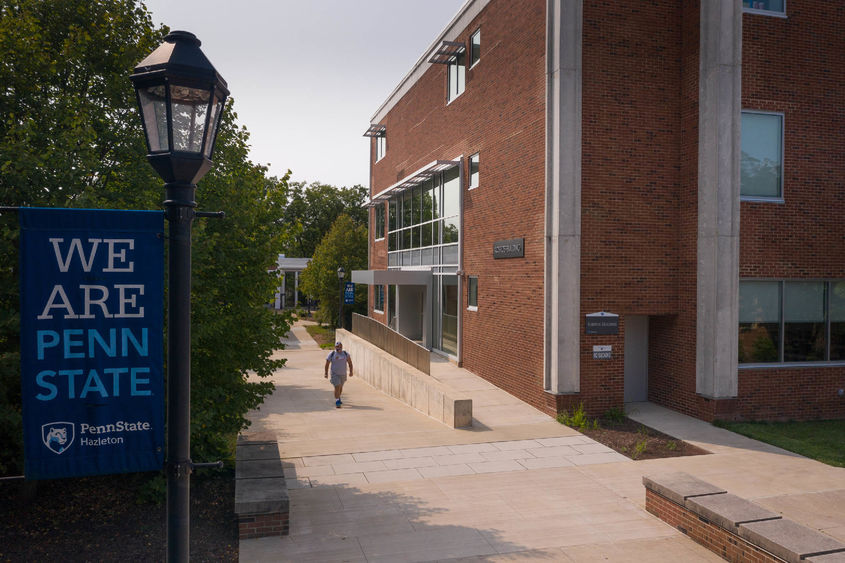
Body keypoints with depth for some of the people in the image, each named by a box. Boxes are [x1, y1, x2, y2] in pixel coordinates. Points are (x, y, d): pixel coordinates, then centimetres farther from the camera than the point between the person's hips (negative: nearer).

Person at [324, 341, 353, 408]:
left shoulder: (346, 354, -3)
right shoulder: (331, 354, -9)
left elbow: (350, 363, 3)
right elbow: (327, 364, -4)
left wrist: (351, 371, -6)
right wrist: (326, 373, -7)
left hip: (343, 374, 4)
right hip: (335, 374, -4)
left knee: (340, 387, 20)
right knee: (337, 387, -16)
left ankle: (338, 398, 43)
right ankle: (337, 402, -12)